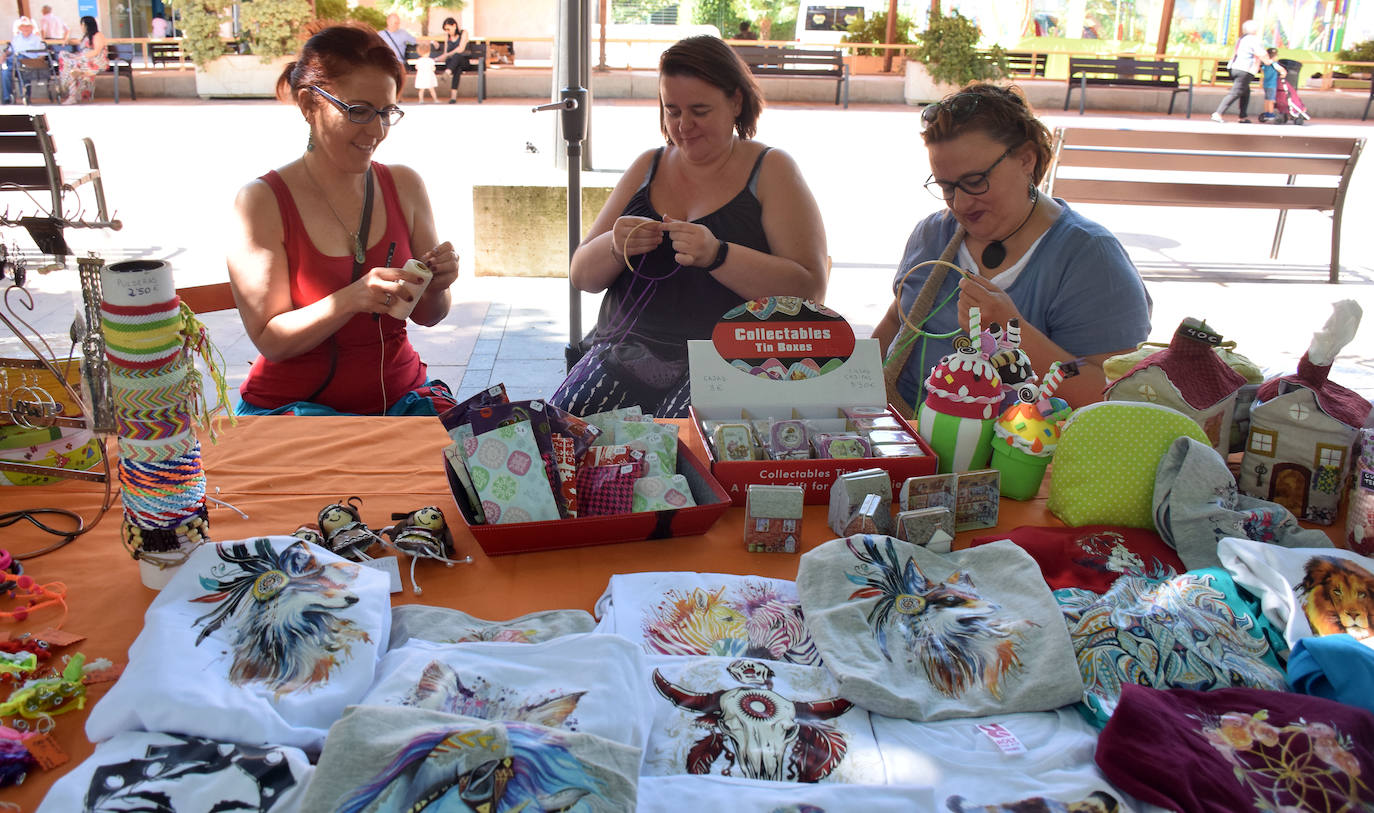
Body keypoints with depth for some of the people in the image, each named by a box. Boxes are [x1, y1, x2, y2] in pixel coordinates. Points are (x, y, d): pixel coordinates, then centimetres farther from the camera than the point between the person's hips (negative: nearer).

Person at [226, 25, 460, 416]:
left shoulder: (405, 186, 3)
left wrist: (436, 286, -13)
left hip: (400, 395, 4)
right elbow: (271, 340, -11)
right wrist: (352, 300, -27)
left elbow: (426, 316, 10)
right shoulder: (262, 201, -9)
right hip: (293, 403, -4)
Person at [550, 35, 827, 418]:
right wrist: (616, 247, -10)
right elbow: (581, 275, 13)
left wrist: (718, 255, -21)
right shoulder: (647, 167, 15)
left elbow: (810, 290, -8)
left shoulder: (771, 170, 4)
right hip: (626, 354, 4)